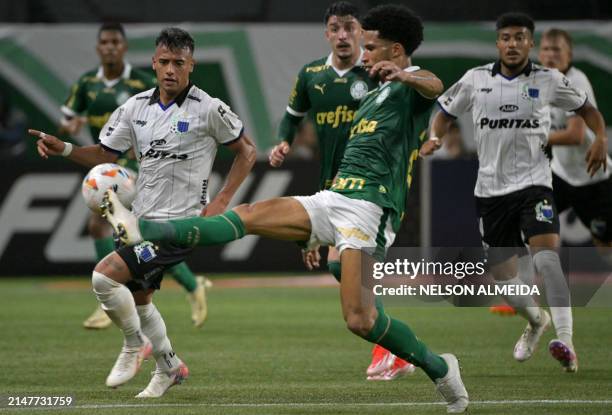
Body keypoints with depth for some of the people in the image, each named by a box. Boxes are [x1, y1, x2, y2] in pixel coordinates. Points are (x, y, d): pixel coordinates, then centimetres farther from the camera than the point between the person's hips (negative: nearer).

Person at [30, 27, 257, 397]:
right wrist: (63, 149, -8)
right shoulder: (136, 107, 4)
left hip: (180, 224, -7)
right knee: (138, 299, 18)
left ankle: (135, 345, 3)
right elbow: (106, 154, 10)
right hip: (144, 220, 7)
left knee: (105, 276, -20)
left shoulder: (208, 109, -12)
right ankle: (169, 366, 39)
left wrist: (222, 200, -8)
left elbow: (246, 151, -1)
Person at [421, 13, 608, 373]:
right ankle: (536, 320, 41)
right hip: (490, 188, 3)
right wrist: (434, 138, -4)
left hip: (533, 182, -3)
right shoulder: (476, 79, 2)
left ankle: (566, 340, -31)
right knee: (503, 274, 10)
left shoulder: (549, 80, -1)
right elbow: (445, 111, 15)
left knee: (547, 255, -26)